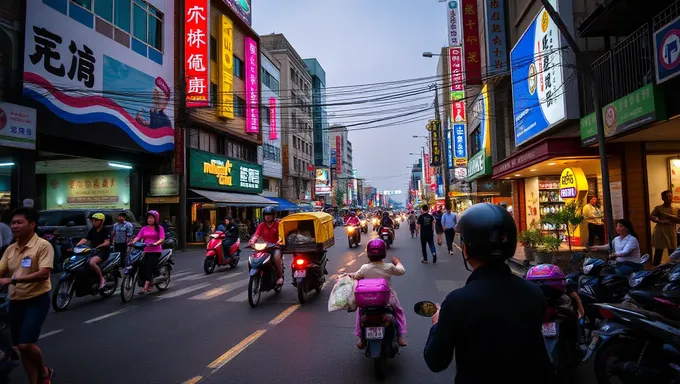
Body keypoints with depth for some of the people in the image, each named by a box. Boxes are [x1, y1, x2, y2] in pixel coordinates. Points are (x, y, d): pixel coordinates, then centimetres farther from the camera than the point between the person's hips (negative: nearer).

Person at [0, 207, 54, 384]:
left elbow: (44, 274, -22)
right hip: (15, 302, 7)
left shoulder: (43, 245, -13)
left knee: (26, 344, -13)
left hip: (37, 300, -7)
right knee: (21, 346, 13)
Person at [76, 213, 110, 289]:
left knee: (91, 263, -32)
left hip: (102, 252, -7)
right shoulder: (91, 231, 14)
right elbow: (84, 239, 3)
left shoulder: (106, 231, -4)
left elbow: (107, 242, -17)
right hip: (93, 252, 7)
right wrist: (76, 245, -15)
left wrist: (98, 247, -34)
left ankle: (102, 279, -17)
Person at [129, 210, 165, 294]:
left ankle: (145, 287, -23)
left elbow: (162, 239, -9)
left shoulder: (159, 228, 4)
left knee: (149, 267, -19)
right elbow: (138, 237, 5)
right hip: (146, 251, 4)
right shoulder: (144, 228, 16)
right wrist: (132, 242, -15)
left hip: (156, 251, -4)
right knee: (142, 268, -9)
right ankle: (150, 284, 9)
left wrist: (155, 243, -27)